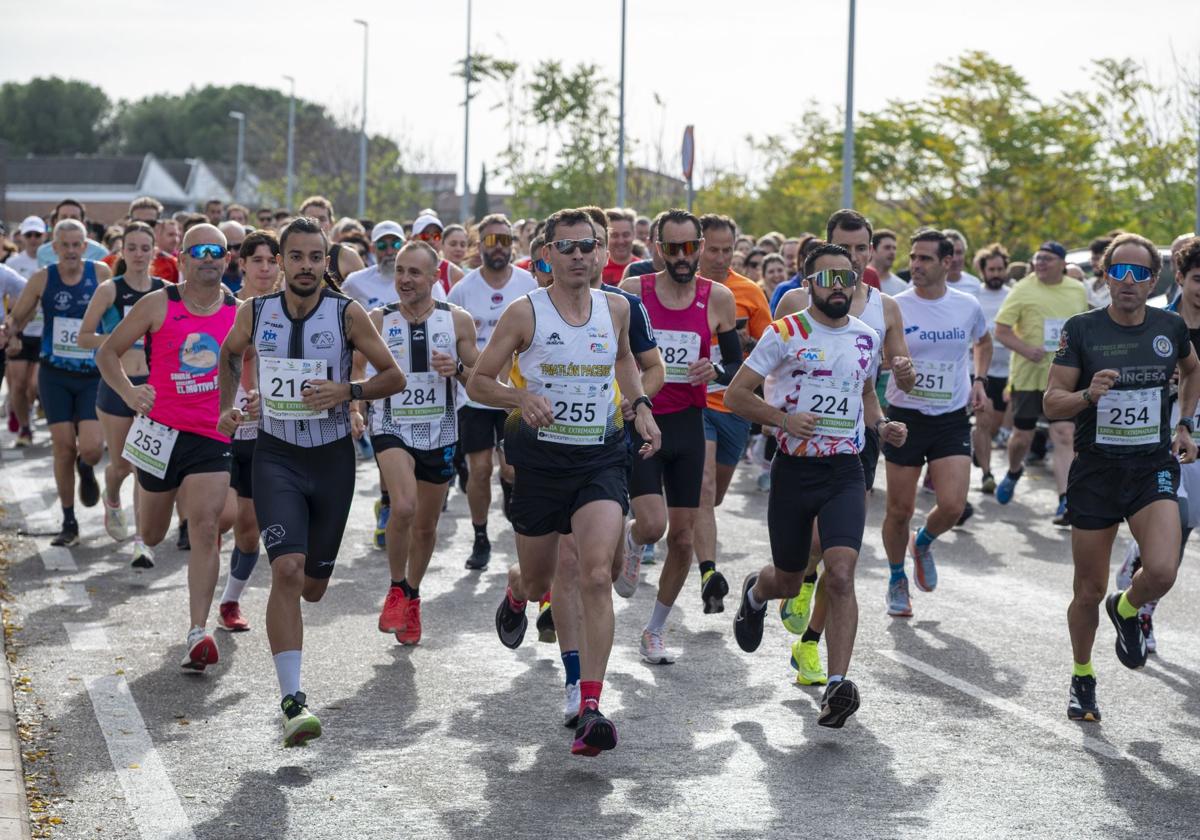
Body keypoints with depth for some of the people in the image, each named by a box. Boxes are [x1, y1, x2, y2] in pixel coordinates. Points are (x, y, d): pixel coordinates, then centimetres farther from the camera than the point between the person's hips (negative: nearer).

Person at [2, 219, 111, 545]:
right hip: (55, 374, 1)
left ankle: (85, 469, 26)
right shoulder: (42, 279, -4)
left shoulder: (101, 274, -7)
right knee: (63, 449, 1)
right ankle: (69, 524, 16)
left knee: (91, 448, -13)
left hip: (93, 376, -1)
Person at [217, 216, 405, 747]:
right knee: (287, 569, -20)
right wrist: (227, 406, 9)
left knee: (313, 585, 12)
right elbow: (229, 354, 21)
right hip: (276, 457, -1)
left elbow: (393, 377, -2)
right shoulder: (255, 314, -2)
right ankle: (292, 700, -21)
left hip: (333, 458, 1)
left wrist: (347, 391, -18)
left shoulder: (347, 314, -7)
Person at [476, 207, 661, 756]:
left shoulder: (616, 309, 5)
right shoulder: (525, 313, -5)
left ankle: (590, 709, -19)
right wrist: (521, 398, -20)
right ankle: (515, 593, 55)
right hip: (541, 457, -1)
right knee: (538, 581, 14)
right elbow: (478, 382, -1)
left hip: (600, 458, 1)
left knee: (597, 577, -17)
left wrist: (639, 406, 10)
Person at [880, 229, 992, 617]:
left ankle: (923, 543, 23)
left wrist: (979, 380, 8)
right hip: (905, 417, -1)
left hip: (952, 418, 2)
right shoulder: (894, 307, -9)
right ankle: (897, 581, 28)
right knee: (900, 510, 4)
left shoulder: (967, 306, 0)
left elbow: (983, 342, 22)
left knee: (952, 506, -11)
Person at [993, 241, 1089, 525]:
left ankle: (1065, 502, -16)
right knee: (1022, 437, 10)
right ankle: (1014, 472, 43)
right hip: (1028, 375, -1)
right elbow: (1001, 331, -7)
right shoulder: (1023, 291, -6)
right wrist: (1027, 349, -22)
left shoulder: (1078, 291, 7)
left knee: (1065, 436, -12)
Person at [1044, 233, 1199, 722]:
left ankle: (1127, 610, 14)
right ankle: (1082, 678, 30)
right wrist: (1088, 395, -25)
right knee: (1089, 590, 5)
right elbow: (1052, 404, -6)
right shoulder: (1082, 330, -6)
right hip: (1095, 471, -1)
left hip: (1153, 467, 1)